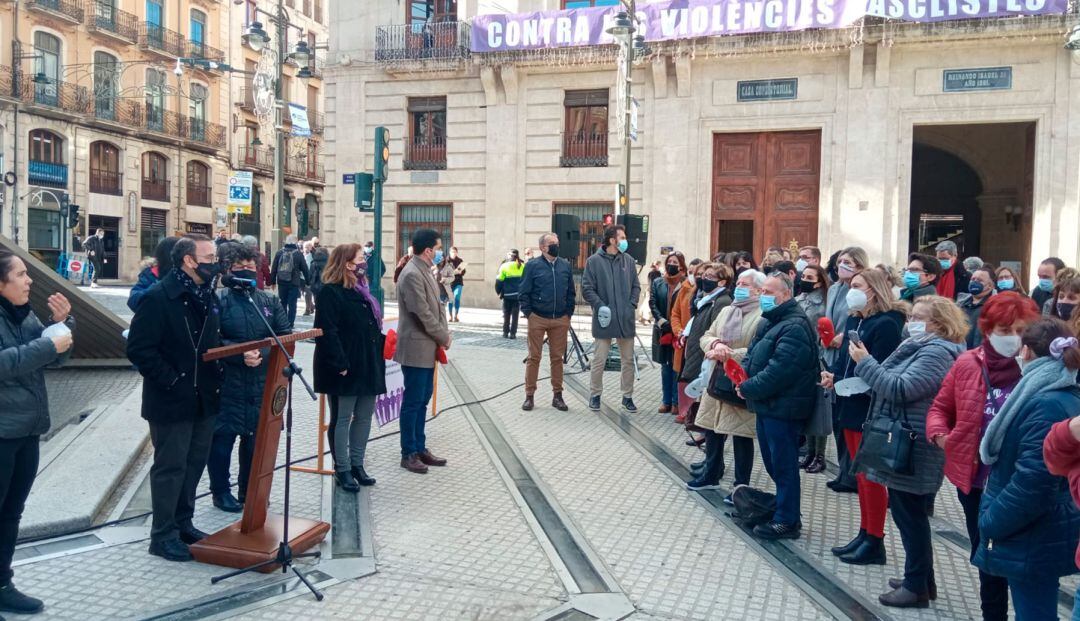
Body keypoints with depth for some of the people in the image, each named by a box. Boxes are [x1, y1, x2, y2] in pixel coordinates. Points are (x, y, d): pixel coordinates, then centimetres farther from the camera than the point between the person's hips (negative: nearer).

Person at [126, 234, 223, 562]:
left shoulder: (208, 296, 8)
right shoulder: (158, 298, -16)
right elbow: (139, 349, -19)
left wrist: (216, 373, 2)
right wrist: (171, 381, -19)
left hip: (203, 398, 8)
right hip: (172, 401, -7)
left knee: (195, 462, 16)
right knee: (170, 467, 3)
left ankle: (183, 523, 31)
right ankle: (163, 535, 16)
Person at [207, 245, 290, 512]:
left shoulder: (270, 301, 8)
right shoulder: (218, 300, -5)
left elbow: (285, 337, 2)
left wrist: (262, 354, -14)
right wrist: (241, 355, -23)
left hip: (262, 383, 4)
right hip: (227, 382, -4)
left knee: (256, 436, 13)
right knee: (222, 437, 5)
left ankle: (250, 490, 29)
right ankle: (220, 491, 23)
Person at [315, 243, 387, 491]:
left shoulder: (361, 291, 15)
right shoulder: (330, 293, -13)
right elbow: (327, 332, -19)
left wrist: (382, 344, 8)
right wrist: (340, 364, -22)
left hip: (368, 366, 9)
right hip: (345, 369, -9)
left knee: (364, 417, 14)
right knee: (342, 419, 3)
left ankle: (357, 464, 26)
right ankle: (342, 470, 13)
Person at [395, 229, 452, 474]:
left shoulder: (424, 271, 12)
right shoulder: (412, 274, -19)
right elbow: (423, 313, -21)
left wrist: (445, 333, 4)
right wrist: (444, 337, -10)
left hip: (427, 347, 10)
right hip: (416, 348, -10)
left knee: (423, 399, 15)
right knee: (413, 402, 0)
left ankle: (420, 448, 25)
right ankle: (409, 454, 11)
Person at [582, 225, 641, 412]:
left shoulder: (628, 260, 8)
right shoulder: (594, 261, -4)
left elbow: (636, 286, 12)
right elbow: (587, 289, -5)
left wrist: (632, 305, -2)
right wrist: (600, 306, -15)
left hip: (626, 320, 4)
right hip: (604, 319, -4)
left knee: (628, 360, 9)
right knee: (599, 361, 2)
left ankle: (627, 396, 20)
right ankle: (595, 395, 17)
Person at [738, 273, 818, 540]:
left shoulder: (795, 327, -19)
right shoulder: (769, 322, 14)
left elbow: (778, 370, -26)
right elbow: (752, 355, 18)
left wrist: (748, 388, -17)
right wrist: (744, 377, -2)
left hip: (783, 408, -10)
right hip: (767, 405, 10)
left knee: (783, 465, 0)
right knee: (773, 462, 19)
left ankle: (787, 521, 11)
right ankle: (786, 510, 34)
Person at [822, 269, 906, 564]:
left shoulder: (886, 324, -15)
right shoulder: (853, 321, 11)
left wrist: (839, 381, -22)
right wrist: (832, 374, -7)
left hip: (870, 409, -9)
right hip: (851, 406, 9)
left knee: (871, 476, 0)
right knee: (860, 474, 16)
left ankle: (875, 542, 11)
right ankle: (865, 533, 27)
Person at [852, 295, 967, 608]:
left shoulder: (937, 352, -17)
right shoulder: (920, 347, 16)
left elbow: (899, 389, -23)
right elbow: (891, 382, 18)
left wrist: (865, 362, -17)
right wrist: (868, 364, 4)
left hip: (913, 451, -10)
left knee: (911, 517, -1)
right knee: (908, 516, 17)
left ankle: (917, 587, 9)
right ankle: (920, 579, 29)